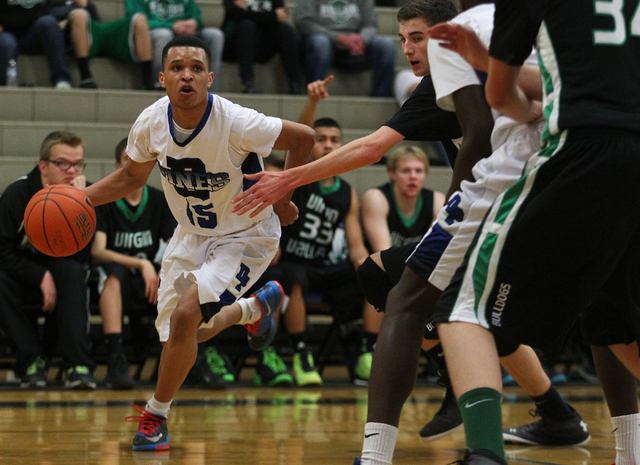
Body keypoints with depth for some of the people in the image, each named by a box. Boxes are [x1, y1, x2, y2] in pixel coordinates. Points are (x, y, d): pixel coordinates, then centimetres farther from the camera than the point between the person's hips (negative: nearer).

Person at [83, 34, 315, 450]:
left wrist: (282, 198, -11)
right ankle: (258, 306, 45)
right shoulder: (151, 124, -16)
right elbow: (132, 177, 4)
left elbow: (303, 137, -16)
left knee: (185, 314, -25)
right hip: (193, 233, 6)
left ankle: (155, 415, -3)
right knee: (186, 336, 13)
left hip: (246, 235, -6)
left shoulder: (237, 123, -31)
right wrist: (81, 199, -10)